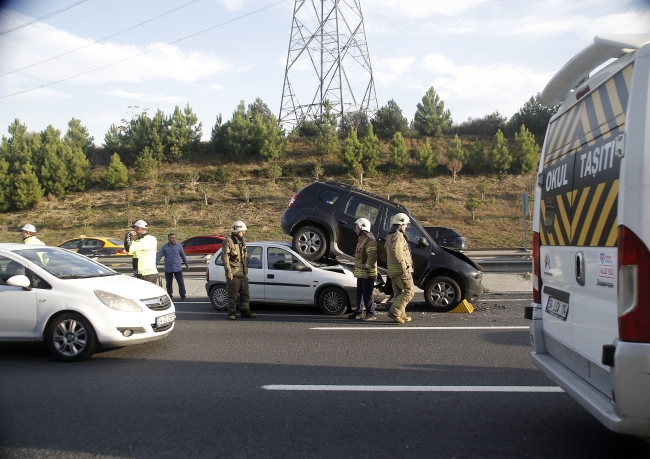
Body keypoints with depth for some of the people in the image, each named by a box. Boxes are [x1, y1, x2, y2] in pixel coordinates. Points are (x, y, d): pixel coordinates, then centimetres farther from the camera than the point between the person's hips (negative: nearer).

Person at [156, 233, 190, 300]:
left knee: (181, 282, -4)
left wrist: (187, 264, 14)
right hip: (168, 269, 1)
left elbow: (183, 256, 11)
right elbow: (159, 256, -3)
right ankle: (170, 296, 23)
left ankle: (183, 296, 4)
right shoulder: (164, 247, 1)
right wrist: (155, 265, -12)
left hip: (178, 268, -1)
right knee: (169, 283, 10)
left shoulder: (179, 246, 3)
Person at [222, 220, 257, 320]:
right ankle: (231, 313, 6)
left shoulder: (242, 241, 17)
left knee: (245, 294, 8)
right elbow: (225, 257, -13)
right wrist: (228, 271, -17)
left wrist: (246, 270, 19)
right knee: (232, 295, -2)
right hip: (233, 274, -7)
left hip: (243, 274, 8)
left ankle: (245, 312, 14)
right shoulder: (228, 241, -8)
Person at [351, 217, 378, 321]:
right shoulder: (361, 239, 18)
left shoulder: (369, 241, -17)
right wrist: (357, 268, 21)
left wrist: (367, 267, -21)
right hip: (360, 272, 11)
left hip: (367, 273, -11)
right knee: (359, 292, 15)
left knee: (367, 294, -7)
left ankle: (371, 314, -1)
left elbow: (372, 256, -27)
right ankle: (359, 312, 24)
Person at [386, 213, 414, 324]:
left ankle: (401, 315, 14)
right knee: (409, 291, -7)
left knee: (399, 293, 12)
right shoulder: (398, 235, -14)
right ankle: (394, 312, -14)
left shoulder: (390, 236, 19)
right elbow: (397, 252, -27)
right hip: (400, 269, -10)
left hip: (392, 269, 10)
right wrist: (404, 267, -26)